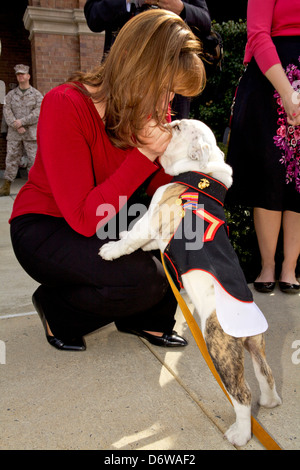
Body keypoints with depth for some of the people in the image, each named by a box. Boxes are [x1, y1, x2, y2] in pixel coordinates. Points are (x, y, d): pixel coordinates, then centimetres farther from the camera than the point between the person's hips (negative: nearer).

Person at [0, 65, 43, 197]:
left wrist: (21, 121, -18)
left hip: (31, 133, -2)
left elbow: (38, 113, -11)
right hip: (14, 134, 2)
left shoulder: (37, 95, 3)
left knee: (33, 160, -2)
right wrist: (17, 126, -17)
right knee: (11, 160, 1)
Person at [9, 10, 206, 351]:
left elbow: (150, 185, 2)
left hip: (108, 224, 7)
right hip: (46, 230, -6)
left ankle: (147, 318, 8)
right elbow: (84, 219, -30)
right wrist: (145, 154, -31)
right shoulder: (65, 106, -26)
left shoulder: (147, 111, -5)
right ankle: (57, 310, 1)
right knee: (144, 278, -29)